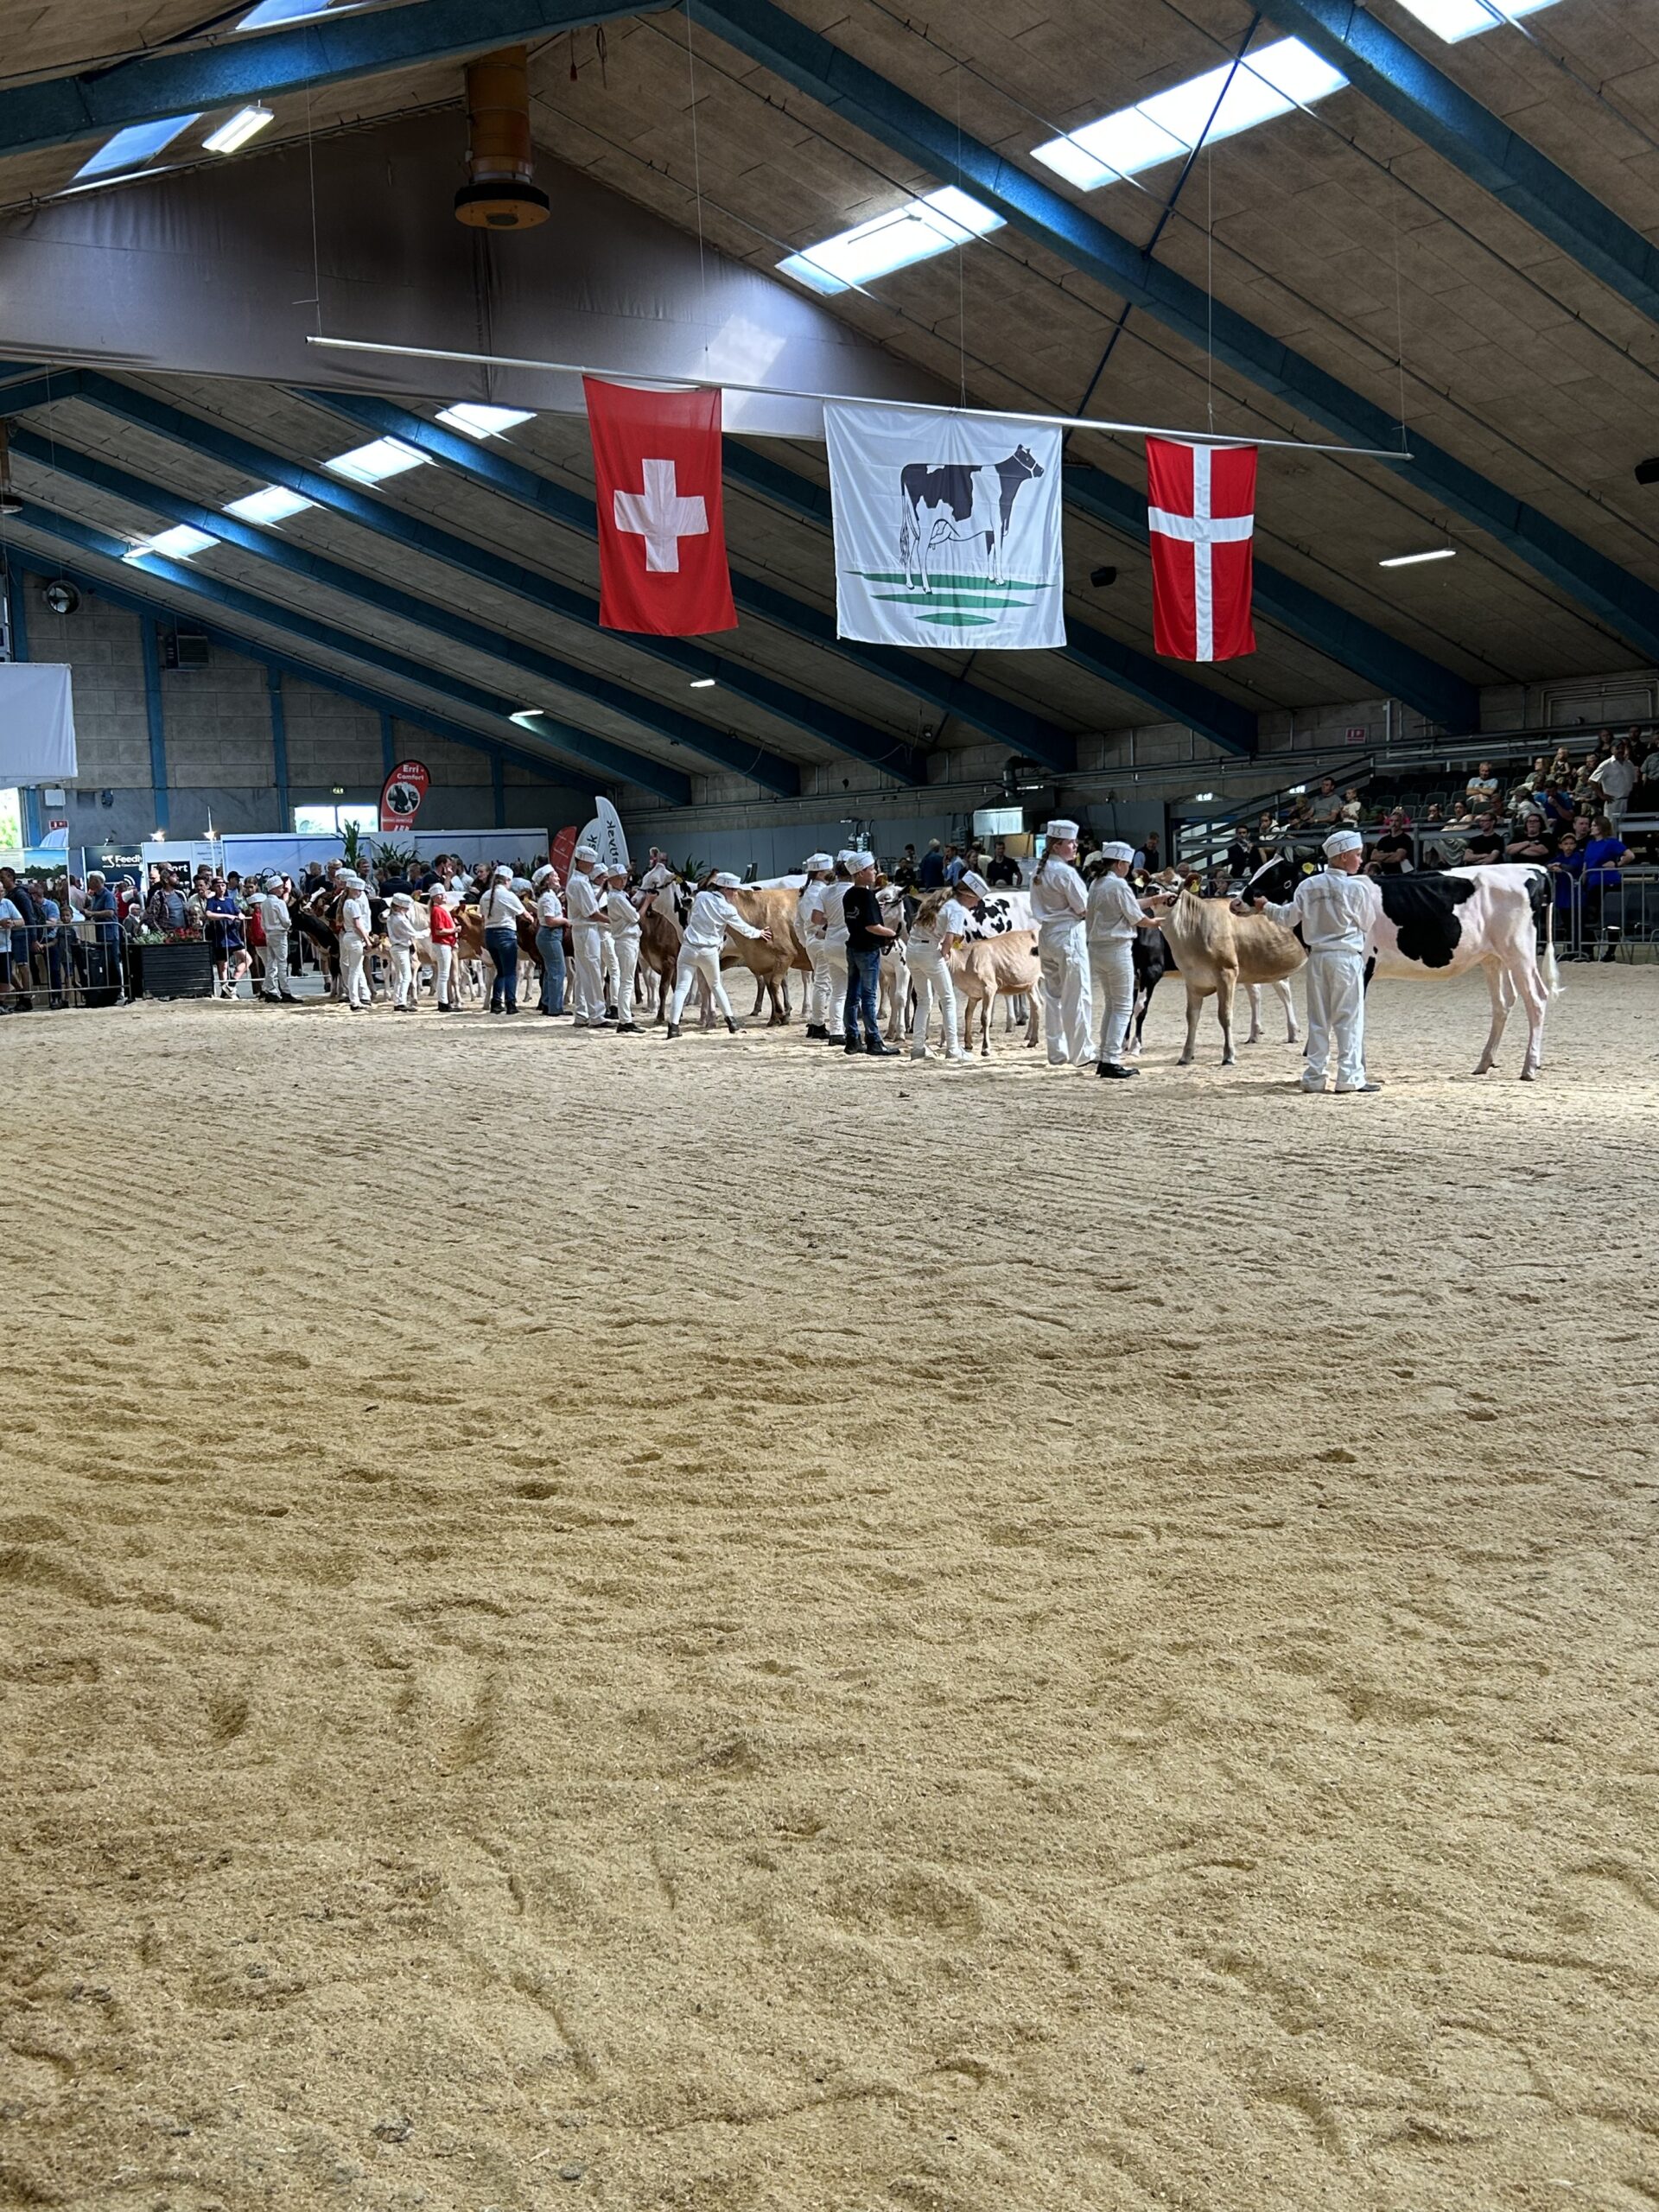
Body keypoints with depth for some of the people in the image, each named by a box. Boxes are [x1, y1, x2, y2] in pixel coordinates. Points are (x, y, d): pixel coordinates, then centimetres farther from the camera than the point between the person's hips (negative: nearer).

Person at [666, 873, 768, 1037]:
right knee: (716, 985, 22)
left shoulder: (700, 897, 0)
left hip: (689, 948, 1)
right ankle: (731, 1020, 20)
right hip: (709, 952, -1)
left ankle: (673, 1025, -15)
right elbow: (744, 929, 6)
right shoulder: (727, 909, -5)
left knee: (682, 987, -3)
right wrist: (759, 933, 24)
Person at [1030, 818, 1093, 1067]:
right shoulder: (1066, 872, -15)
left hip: (1046, 935, 8)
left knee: (1052, 995, 12)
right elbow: (1084, 908, -13)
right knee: (1077, 996, -3)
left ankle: (1056, 1053, 16)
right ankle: (1082, 1053, 0)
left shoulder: (1039, 872, 11)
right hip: (1068, 935, -8)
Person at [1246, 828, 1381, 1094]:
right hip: (1347, 956, -4)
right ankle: (1350, 1077, -2)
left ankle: (1314, 1076, 10)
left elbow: (1289, 917, 3)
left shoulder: (1308, 885, 1)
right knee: (1349, 1018, 1)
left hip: (1317, 957, 4)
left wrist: (1265, 907, 18)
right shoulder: (1358, 888, -8)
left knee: (1318, 1019, 9)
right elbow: (1368, 923, 1)